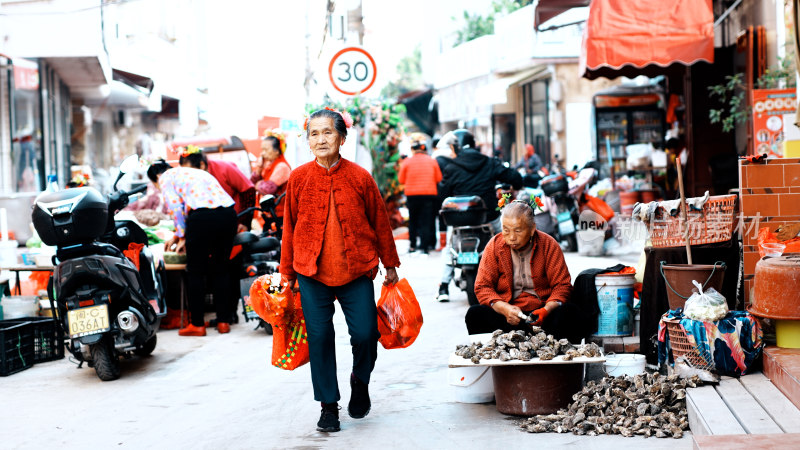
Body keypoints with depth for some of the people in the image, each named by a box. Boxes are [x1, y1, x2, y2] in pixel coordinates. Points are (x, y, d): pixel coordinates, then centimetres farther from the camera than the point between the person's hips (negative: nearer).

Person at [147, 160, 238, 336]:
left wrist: (182, 237, 11)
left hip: (203, 216, -6)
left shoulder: (166, 178, 14)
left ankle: (197, 324, 10)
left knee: (196, 272, 6)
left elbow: (176, 207, 2)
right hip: (228, 214, 6)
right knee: (220, 270, 16)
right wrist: (178, 235, 45)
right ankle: (223, 321, 18)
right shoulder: (196, 172, 35)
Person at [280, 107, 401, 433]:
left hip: (356, 271, -1)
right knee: (319, 338, 2)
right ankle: (328, 405, 16)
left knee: (365, 333, -6)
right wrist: (287, 272, 11)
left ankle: (360, 380, 26)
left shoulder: (359, 177, -4)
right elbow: (289, 228, 8)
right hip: (312, 272, 1)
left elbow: (380, 222, 7)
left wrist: (390, 265, 13)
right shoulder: (299, 178, -1)